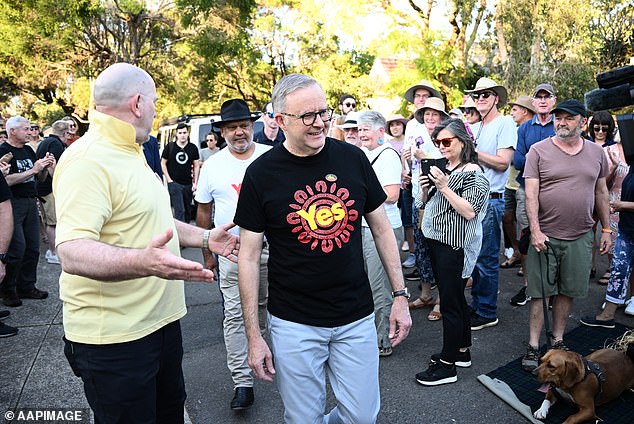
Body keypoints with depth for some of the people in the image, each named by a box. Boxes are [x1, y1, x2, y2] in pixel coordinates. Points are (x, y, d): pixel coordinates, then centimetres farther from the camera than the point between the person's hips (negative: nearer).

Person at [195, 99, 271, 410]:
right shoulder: (212, 165, 1)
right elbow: (203, 212, 8)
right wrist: (207, 253, 9)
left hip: (270, 247, 1)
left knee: (267, 304, 15)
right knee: (234, 315, -1)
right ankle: (242, 382, 8)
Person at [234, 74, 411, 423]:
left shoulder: (353, 158, -3)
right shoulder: (261, 174, -9)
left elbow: (381, 227, 7)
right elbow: (249, 256, -5)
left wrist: (400, 294, 4)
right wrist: (253, 336, -5)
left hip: (357, 318, 3)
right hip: (294, 324, -2)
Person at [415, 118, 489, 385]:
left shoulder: (472, 173, -12)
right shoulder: (441, 168, 13)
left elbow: (469, 212, -21)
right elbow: (426, 203, 20)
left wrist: (444, 187, -22)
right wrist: (425, 187, 0)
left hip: (455, 246, -9)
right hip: (436, 241, 9)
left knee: (450, 303, -4)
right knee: (455, 298, 18)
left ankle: (447, 365, 6)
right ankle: (462, 351, 31)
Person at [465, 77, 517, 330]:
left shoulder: (505, 124, -6)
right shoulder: (475, 128, 17)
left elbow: (502, 162, -16)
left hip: (491, 200, -8)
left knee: (486, 259, -2)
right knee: (475, 255, 14)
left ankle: (487, 313, 10)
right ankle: (476, 305, 26)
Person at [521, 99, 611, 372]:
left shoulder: (596, 153, 7)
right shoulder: (539, 150, -4)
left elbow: (601, 192, 14)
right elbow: (531, 193, -9)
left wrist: (606, 229, 13)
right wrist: (535, 230, -17)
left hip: (580, 237, 3)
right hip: (545, 236, -3)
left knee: (568, 291, 12)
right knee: (538, 293, 2)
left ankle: (558, 340, 28)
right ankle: (533, 346, 12)